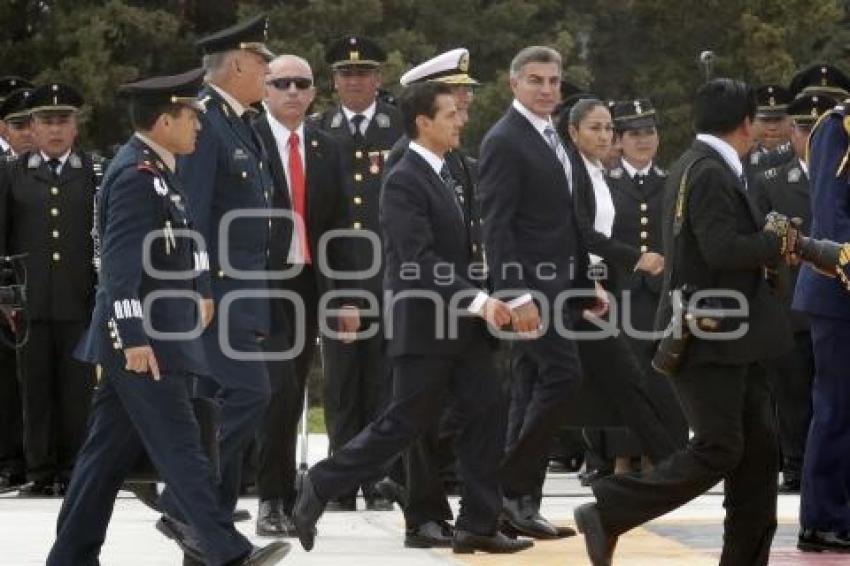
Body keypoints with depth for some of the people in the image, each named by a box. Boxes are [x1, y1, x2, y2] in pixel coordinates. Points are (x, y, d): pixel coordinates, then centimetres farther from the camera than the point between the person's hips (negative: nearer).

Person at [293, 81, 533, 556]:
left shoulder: (446, 175, 13)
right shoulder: (404, 182, -16)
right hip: (424, 325, -8)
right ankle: (322, 486, 12)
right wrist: (478, 300, -28)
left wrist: (484, 301, 11)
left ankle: (479, 525, 5)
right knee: (407, 423, -2)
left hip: (462, 322, 8)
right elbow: (419, 260, -24)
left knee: (486, 413, 1)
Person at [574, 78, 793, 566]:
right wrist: (779, 243, -12)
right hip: (709, 339, -10)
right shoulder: (710, 174, -17)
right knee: (718, 451, -11)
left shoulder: (700, 168, 15)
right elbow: (722, 249, -26)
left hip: (732, 340, 10)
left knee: (759, 452, 7)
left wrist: (767, 244, 7)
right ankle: (607, 514, -5)